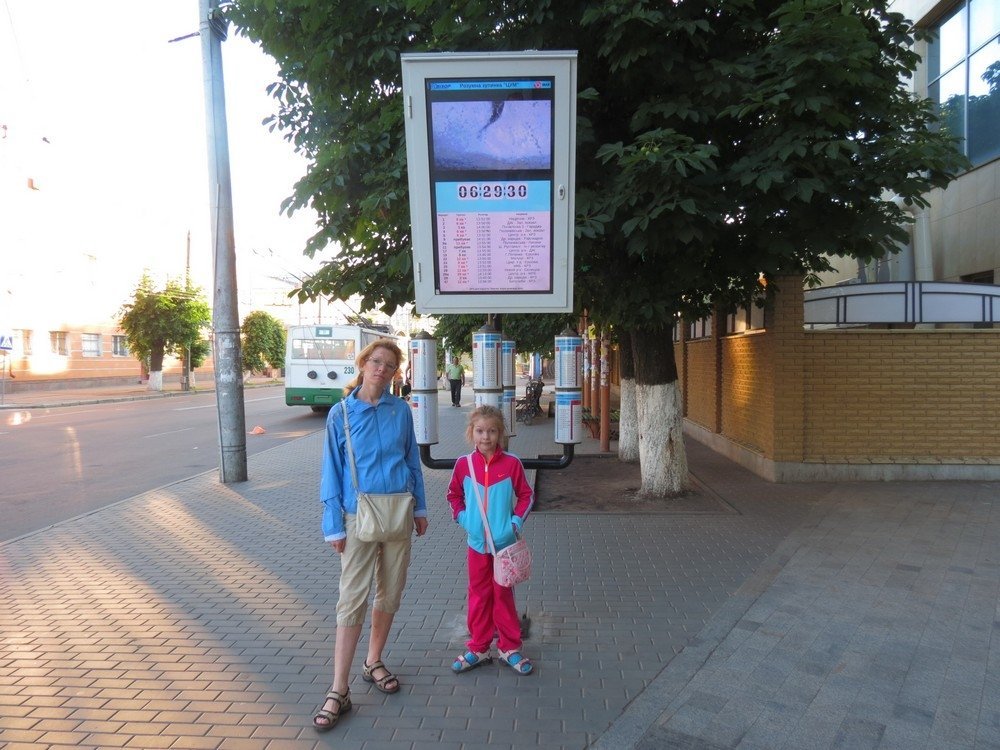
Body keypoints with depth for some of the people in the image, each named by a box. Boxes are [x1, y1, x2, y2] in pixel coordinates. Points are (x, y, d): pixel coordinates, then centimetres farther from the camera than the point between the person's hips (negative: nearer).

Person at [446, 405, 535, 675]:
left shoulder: (511, 463, -9)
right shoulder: (464, 464, -4)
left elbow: (526, 495, 1)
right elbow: (454, 495, 12)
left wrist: (516, 521, -9)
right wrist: (461, 517, -2)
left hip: (504, 542, -2)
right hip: (476, 542, 2)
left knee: (503, 594, 9)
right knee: (479, 595, 13)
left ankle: (510, 648, 23)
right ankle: (478, 648, 26)